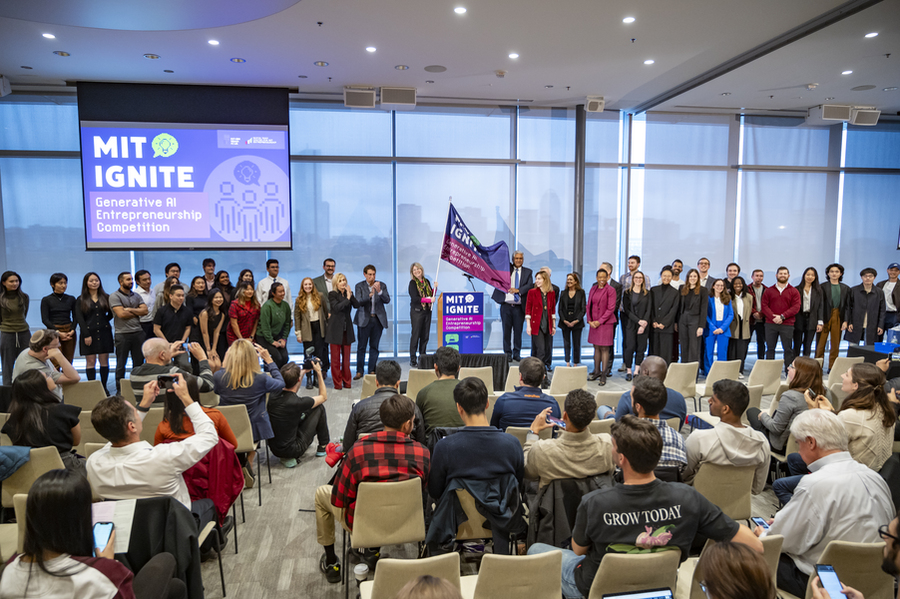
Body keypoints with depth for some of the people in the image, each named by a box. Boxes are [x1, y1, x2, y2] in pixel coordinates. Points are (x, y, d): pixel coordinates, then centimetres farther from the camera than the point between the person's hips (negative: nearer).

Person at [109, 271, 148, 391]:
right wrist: (137, 312, -2)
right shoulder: (114, 296, -4)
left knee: (138, 362, 8)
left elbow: (145, 310, 3)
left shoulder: (136, 296, 14)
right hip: (122, 334, -5)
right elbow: (121, 314, -15)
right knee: (121, 364, 3)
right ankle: (120, 390, 10)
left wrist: (130, 310, -9)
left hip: (138, 332, 5)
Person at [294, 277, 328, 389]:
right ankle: (309, 378, 9)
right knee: (308, 354, 2)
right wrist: (298, 333, -2)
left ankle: (317, 377, 13)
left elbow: (325, 310, 8)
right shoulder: (299, 300, 1)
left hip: (319, 327, 1)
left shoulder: (319, 296, 3)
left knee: (319, 353, 2)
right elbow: (297, 317, 1)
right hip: (307, 329, -1)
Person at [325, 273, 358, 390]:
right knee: (336, 357, 1)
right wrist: (347, 298, -18)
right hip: (336, 328, -4)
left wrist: (350, 294, -16)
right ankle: (337, 383, 9)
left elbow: (357, 305, -5)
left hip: (347, 328, 4)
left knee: (346, 357, 8)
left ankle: (347, 382, 17)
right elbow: (336, 308, -19)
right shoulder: (332, 294, -5)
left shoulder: (348, 293, 8)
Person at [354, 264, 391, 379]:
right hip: (364, 319, -2)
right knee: (361, 346, 0)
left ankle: (372, 370, 13)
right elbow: (358, 302, -12)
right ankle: (360, 371, 6)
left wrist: (379, 291, -21)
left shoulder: (382, 285, 6)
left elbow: (387, 300, -5)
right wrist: (370, 295, -27)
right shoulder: (359, 286, 1)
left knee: (374, 346, 6)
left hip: (378, 319, 2)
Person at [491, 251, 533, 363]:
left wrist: (518, 290, -15)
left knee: (518, 331, 4)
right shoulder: (506, 268, 9)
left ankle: (517, 354, 15)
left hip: (519, 307, 0)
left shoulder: (527, 272, 9)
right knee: (506, 330, 4)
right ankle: (507, 353, 13)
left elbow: (530, 285, -4)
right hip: (506, 305, 0)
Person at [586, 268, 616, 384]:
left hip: (605, 323, -6)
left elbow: (611, 308, -10)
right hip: (593, 323, 6)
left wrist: (600, 321, -12)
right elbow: (589, 305, 13)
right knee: (596, 347, 12)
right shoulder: (593, 289, 11)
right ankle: (596, 371, 21)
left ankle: (603, 375, 0)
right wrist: (590, 320, 0)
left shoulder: (610, 290, -6)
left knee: (604, 348, -3)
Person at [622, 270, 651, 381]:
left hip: (644, 325, 2)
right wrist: (639, 321, -12)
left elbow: (649, 310, 3)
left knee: (641, 348, 0)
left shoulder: (647, 293, 9)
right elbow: (626, 310, -2)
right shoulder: (627, 293, 5)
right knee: (630, 347, -7)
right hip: (630, 324, -1)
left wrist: (643, 325, -9)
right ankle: (628, 371, 2)